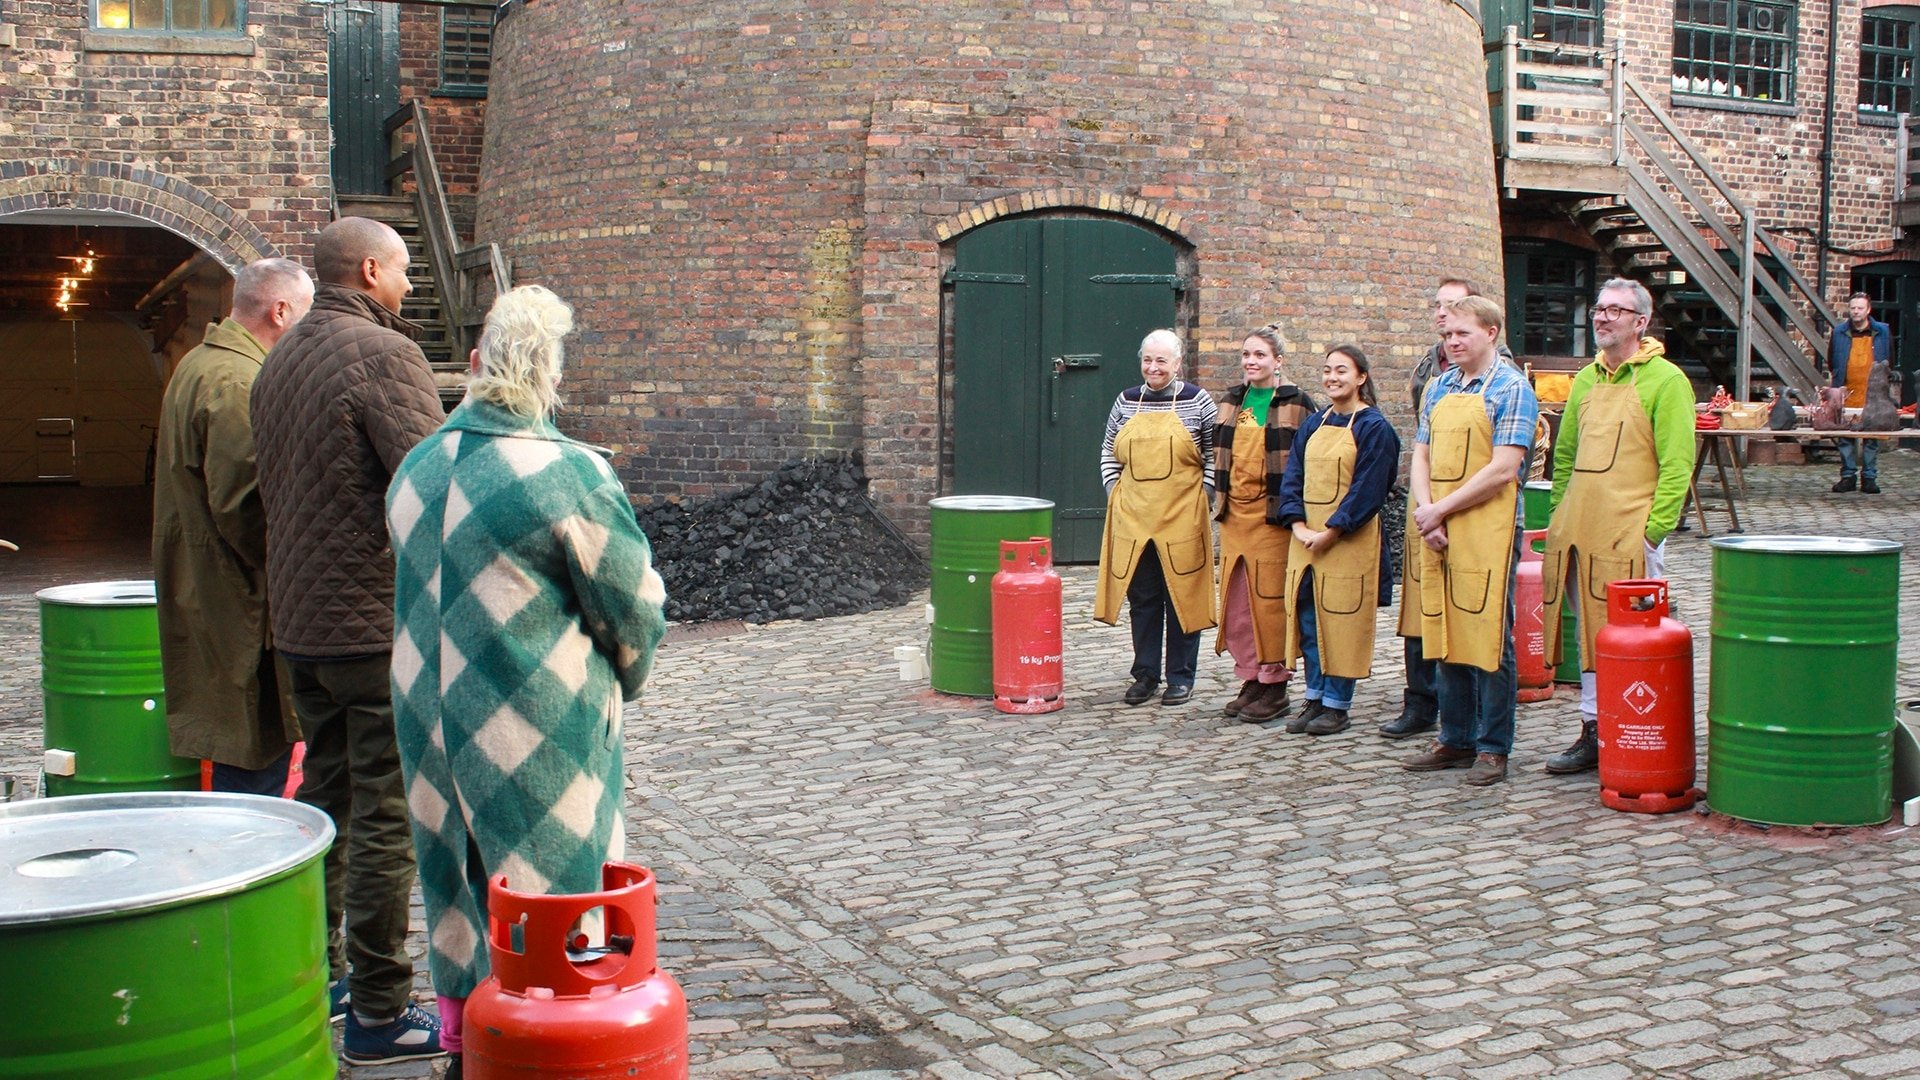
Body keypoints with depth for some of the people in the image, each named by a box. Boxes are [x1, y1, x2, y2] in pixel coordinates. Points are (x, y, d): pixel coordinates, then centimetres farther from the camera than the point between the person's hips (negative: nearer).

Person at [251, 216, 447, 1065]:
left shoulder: (279, 361, 13)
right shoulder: (384, 354, -14)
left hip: (300, 622, 9)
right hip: (383, 622, -8)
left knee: (324, 798, 18)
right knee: (386, 818, -2)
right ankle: (379, 1013, 4)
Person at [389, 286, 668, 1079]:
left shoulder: (417, 468, 2)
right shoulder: (572, 475, -19)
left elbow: (419, 586, 12)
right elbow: (635, 604, -11)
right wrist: (622, 676, 8)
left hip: (429, 713, 7)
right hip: (537, 732, -6)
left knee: (462, 877, 20)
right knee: (548, 893, 5)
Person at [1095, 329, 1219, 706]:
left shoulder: (1198, 402, -1)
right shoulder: (1126, 402, 8)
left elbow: (1215, 455, 2)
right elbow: (1108, 453, 16)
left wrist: (1203, 496, -5)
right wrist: (1114, 492, 5)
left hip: (1182, 518, -3)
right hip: (1133, 518, 3)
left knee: (1182, 596, 3)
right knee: (1141, 597, 9)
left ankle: (1181, 678, 13)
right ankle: (1145, 674, 20)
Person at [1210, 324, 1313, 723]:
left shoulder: (1297, 402, -4)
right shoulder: (1231, 401, 13)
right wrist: (1221, 499, 15)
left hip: (1272, 514, -6)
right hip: (1234, 514, 6)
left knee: (1270, 599, -2)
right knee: (1236, 600, 7)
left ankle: (1275, 686, 7)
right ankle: (1251, 679, 17)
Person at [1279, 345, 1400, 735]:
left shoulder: (1374, 427, -6)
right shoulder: (1313, 425, 12)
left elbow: (1368, 490, -13)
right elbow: (1292, 478, 8)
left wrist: (1330, 533, -16)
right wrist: (1298, 525, -7)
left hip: (1349, 539, -6)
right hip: (1307, 538, 6)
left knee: (1342, 621, -2)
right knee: (1308, 618, 8)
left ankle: (1337, 706, 7)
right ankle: (1316, 698, 18)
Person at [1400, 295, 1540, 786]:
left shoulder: (1511, 389, -5)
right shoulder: (1439, 388, 15)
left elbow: (1504, 469, -13)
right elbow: (1421, 456, 13)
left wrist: (1440, 510, -12)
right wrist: (1426, 513, -4)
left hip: (1487, 530, -6)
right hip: (1436, 531, 6)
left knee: (1487, 636, -2)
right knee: (1444, 633, 10)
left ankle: (1493, 748, 7)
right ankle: (1455, 739, 21)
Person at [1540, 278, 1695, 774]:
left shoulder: (1665, 380, -4)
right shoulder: (1586, 380, 16)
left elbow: (1676, 464, -9)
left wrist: (1654, 529, -15)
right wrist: (1557, 517, 14)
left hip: (1628, 536, -6)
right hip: (1578, 533, 7)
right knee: (1589, 634, 11)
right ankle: (1593, 730, 19)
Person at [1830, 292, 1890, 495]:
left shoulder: (1882, 332, 5)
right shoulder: (1839, 332, 6)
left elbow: (1889, 362, 13)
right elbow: (1831, 361, 16)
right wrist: (1838, 382, 10)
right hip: (1846, 393, 1)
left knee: (1872, 438, 2)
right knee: (1845, 438, 3)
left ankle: (1869, 478, 9)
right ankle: (1847, 476, 12)